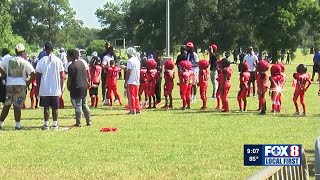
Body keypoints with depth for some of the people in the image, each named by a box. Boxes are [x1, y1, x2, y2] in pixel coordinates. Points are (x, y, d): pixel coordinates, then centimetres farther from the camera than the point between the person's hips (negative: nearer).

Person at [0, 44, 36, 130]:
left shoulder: (8, 59, 3)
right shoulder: (25, 62, -5)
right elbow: (33, 74, -10)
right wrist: (28, 83, 4)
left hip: (9, 84, 2)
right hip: (21, 85, -2)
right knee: (17, 106, 1)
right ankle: (17, 124, 1)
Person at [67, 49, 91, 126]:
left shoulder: (71, 66, -16)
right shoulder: (82, 63, 9)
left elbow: (70, 79, -15)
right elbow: (86, 74, 17)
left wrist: (68, 87, 0)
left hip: (76, 88, -8)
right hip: (84, 86, 8)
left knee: (78, 106, -2)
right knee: (84, 105, 15)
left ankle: (78, 123, 2)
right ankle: (88, 121, 17)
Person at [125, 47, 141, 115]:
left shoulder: (130, 61, -13)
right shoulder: (137, 60, 12)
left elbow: (128, 72, -15)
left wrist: (125, 82, -12)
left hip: (131, 81, -8)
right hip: (137, 81, 8)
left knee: (131, 96, -3)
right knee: (136, 96, 14)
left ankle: (132, 110, -5)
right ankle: (138, 109, 14)